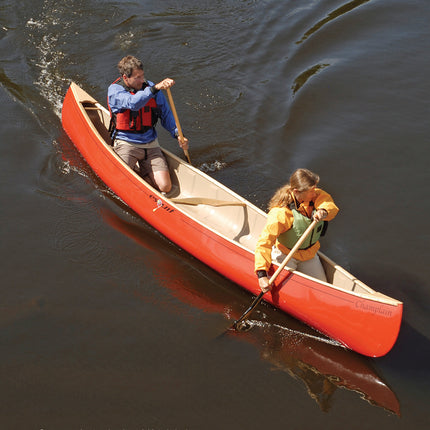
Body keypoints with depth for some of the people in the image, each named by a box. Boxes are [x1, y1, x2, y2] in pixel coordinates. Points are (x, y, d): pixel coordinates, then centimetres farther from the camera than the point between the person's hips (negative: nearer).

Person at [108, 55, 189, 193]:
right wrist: (156, 88, -45)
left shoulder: (150, 87, 3)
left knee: (165, 187, -11)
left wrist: (177, 134, -5)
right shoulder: (115, 90, -11)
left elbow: (166, 114, 12)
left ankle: (143, 171, 17)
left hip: (151, 144, 4)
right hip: (126, 143, -4)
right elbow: (133, 103, -33)